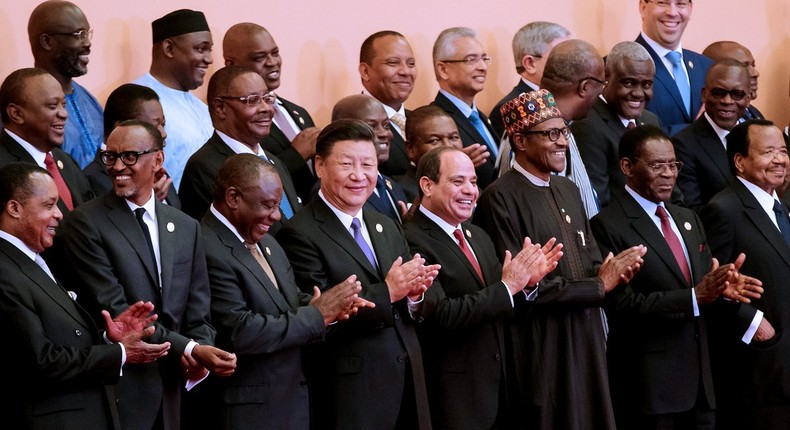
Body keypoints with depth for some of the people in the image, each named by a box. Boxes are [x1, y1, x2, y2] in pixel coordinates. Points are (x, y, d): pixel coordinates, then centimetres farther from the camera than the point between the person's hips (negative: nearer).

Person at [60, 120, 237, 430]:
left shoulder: (186, 228, 11)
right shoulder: (85, 223, -6)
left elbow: (197, 311, 11)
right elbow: (114, 309, -14)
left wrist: (200, 353, -10)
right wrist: (189, 350, -18)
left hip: (170, 391, 5)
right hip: (118, 391, -5)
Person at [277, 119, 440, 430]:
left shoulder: (386, 227, 13)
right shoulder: (299, 235, -11)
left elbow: (418, 310, 12)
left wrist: (415, 293, -9)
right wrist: (387, 292, -20)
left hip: (408, 385, 7)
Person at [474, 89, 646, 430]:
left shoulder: (568, 190, 14)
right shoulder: (501, 198, -13)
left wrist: (611, 273, -9)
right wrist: (597, 286, -13)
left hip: (585, 341, 8)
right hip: (541, 350, -8)